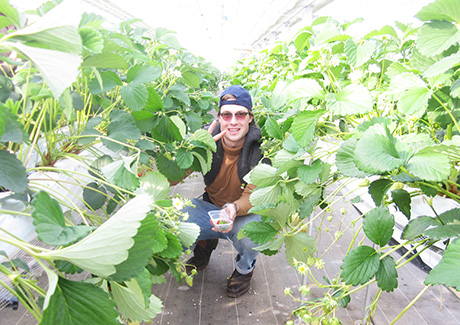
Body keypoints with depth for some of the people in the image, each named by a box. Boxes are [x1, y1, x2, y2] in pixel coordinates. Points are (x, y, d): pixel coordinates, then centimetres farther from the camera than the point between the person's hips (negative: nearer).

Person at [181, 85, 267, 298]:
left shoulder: (261, 146, -20)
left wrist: (235, 208, -44)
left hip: (247, 213, -2)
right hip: (211, 207, 2)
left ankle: (245, 268, 4)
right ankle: (205, 244, 16)